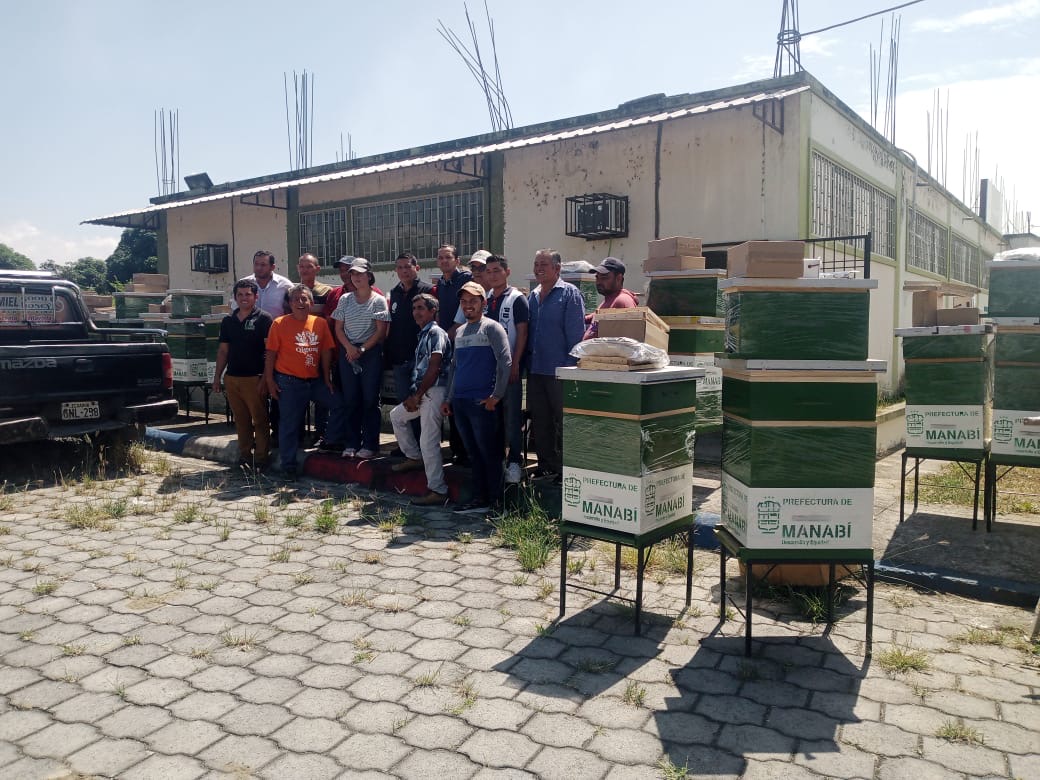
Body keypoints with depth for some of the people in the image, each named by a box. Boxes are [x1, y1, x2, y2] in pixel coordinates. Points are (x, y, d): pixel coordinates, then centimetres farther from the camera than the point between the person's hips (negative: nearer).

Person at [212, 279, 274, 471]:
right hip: (231, 379, 6)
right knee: (241, 421, 12)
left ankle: (261, 460, 4)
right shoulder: (228, 321, 14)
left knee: (260, 421, -1)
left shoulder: (263, 319, -3)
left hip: (254, 378, -5)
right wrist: (217, 377, 13)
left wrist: (265, 378, -15)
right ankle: (244, 456, 20)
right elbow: (223, 350, 18)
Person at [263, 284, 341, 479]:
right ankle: (288, 465, 15)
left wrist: (327, 378, 7)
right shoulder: (280, 324, -4)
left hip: (315, 380, 4)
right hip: (290, 382, -4)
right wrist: (269, 380, -6)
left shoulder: (320, 323, 5)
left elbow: (326, 351, 8)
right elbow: (271, 354, -3)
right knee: (290, 425, 2)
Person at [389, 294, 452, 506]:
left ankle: (438, 491, -7)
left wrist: (417, 395, -14)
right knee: (397, 415, 26)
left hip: (434, 391, -10)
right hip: (422, 392, 10)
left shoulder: (436, 333, -9)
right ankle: (414, 457, 33)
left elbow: (434, 368, -17)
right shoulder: (423, 334, 19)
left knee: (428, 442, -11)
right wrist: (413, 395, 7)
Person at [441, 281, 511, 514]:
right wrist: (448, 398, 17)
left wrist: (496, 395, -14)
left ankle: (495, 501, 6)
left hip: (482, 402, -7)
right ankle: (479, 498, 18)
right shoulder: (460, 332, 18)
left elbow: (505, 362, -11)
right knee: (473, 452, 11)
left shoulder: (491, 328, -4)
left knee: (489, 452, -2)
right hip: (460, 401, 7)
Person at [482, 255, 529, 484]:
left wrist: (514, 364, -15)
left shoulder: (517, 299, -3)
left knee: (512, 415, -3)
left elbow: (522, 333, -8)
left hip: (509, 366, -5)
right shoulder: (484, 299, 13)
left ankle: (515, 461, 4)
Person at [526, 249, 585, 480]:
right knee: (539, 421, 12)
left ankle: (564, 468, 8)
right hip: (535, 370, 7)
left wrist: (571, 365, -16)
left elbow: (576, 333, -11)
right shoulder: (533, 296, 16)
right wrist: (528, 362, 13)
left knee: (563, 424, -1)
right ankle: (546, 465, 23)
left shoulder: (569, 294, -5)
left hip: (559, 371, -7)